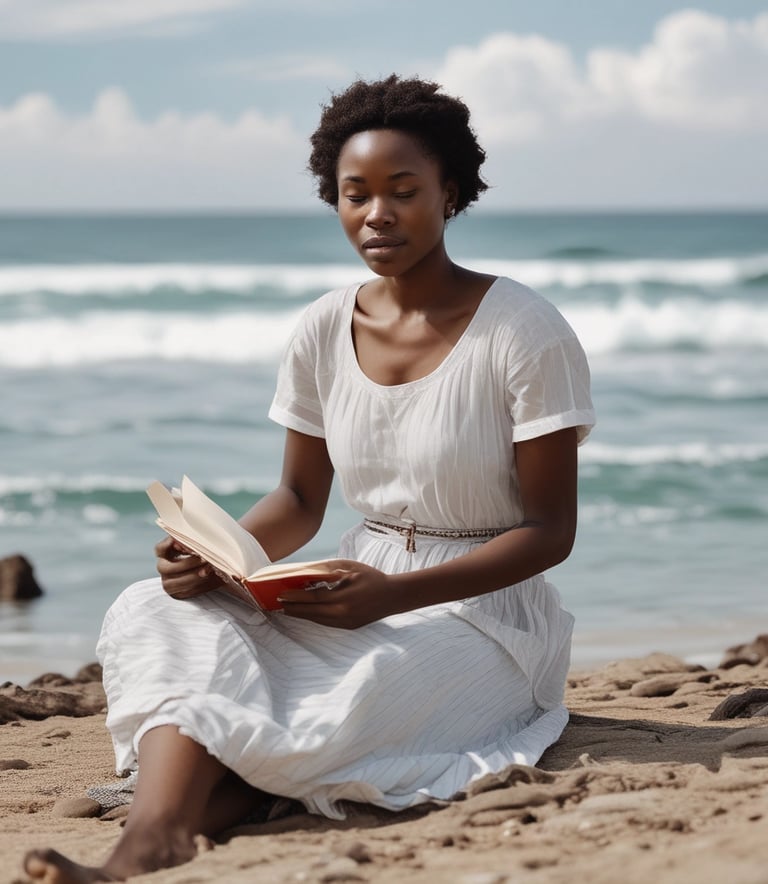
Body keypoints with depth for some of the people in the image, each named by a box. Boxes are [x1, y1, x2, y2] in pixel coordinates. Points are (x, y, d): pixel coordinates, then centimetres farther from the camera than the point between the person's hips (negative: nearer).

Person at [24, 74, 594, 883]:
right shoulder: (324, 332, 4)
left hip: (481, 609, -4)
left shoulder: (525, 333, -12)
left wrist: (393, 595, -26)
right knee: (165, 614, -25)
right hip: (364, 595, 5)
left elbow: (550, 531, -12)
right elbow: (300, 502, 11)